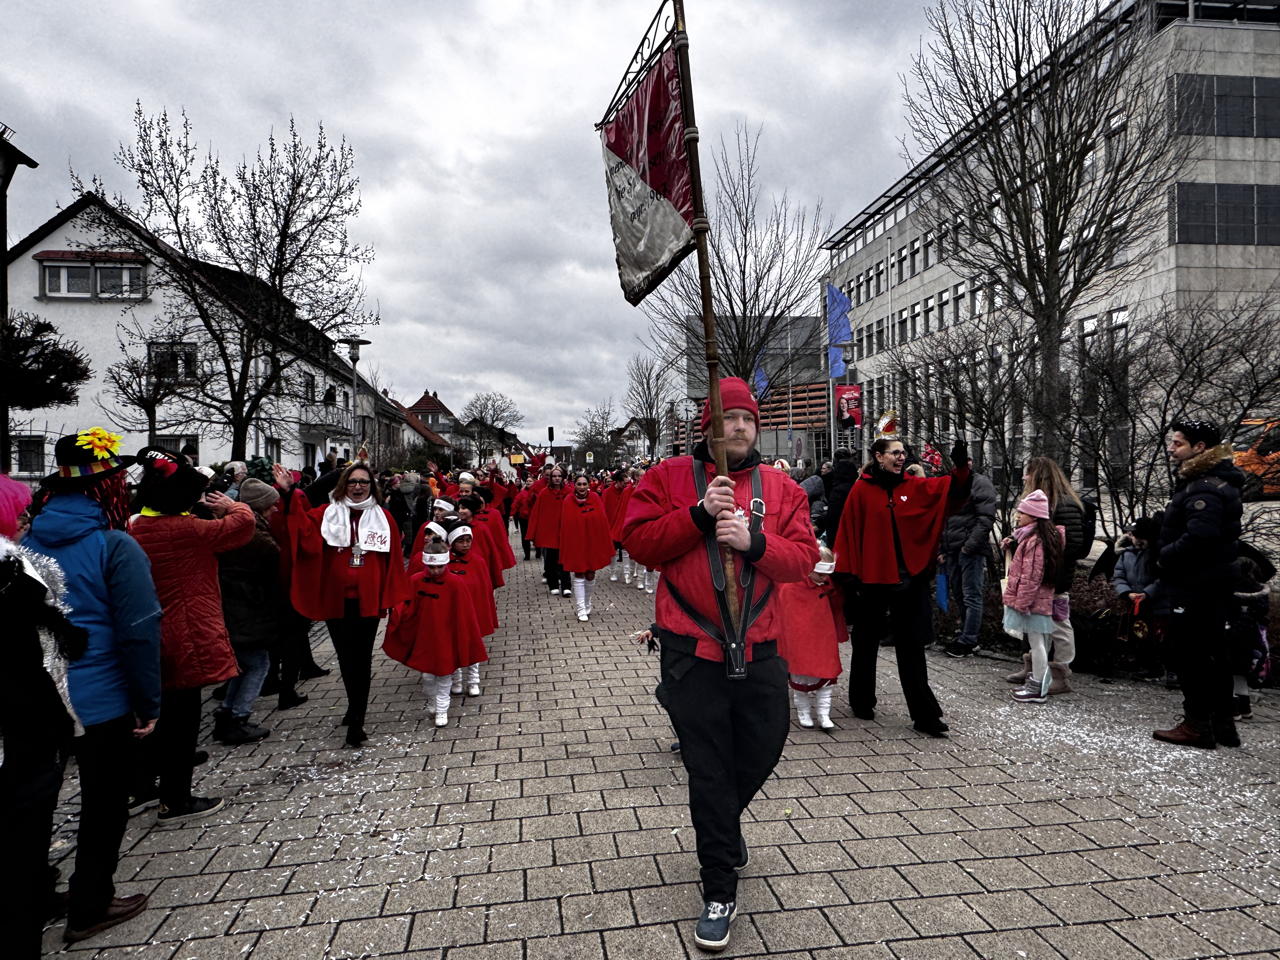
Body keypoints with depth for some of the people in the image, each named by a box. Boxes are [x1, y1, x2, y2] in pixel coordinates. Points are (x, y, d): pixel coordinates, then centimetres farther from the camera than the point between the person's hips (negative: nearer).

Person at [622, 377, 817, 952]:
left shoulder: (781, 488, 5)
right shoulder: (669, 476, 0)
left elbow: (803, 558, -3)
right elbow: (638, 542, -9)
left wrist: (753, 541, -21)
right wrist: (699, 514, -19)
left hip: (760, 649, 3)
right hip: (693, 650, -3)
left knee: (764, 745, 18)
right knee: (708, 768, 5)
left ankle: (721, 823, 51)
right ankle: (720, 892, 21)